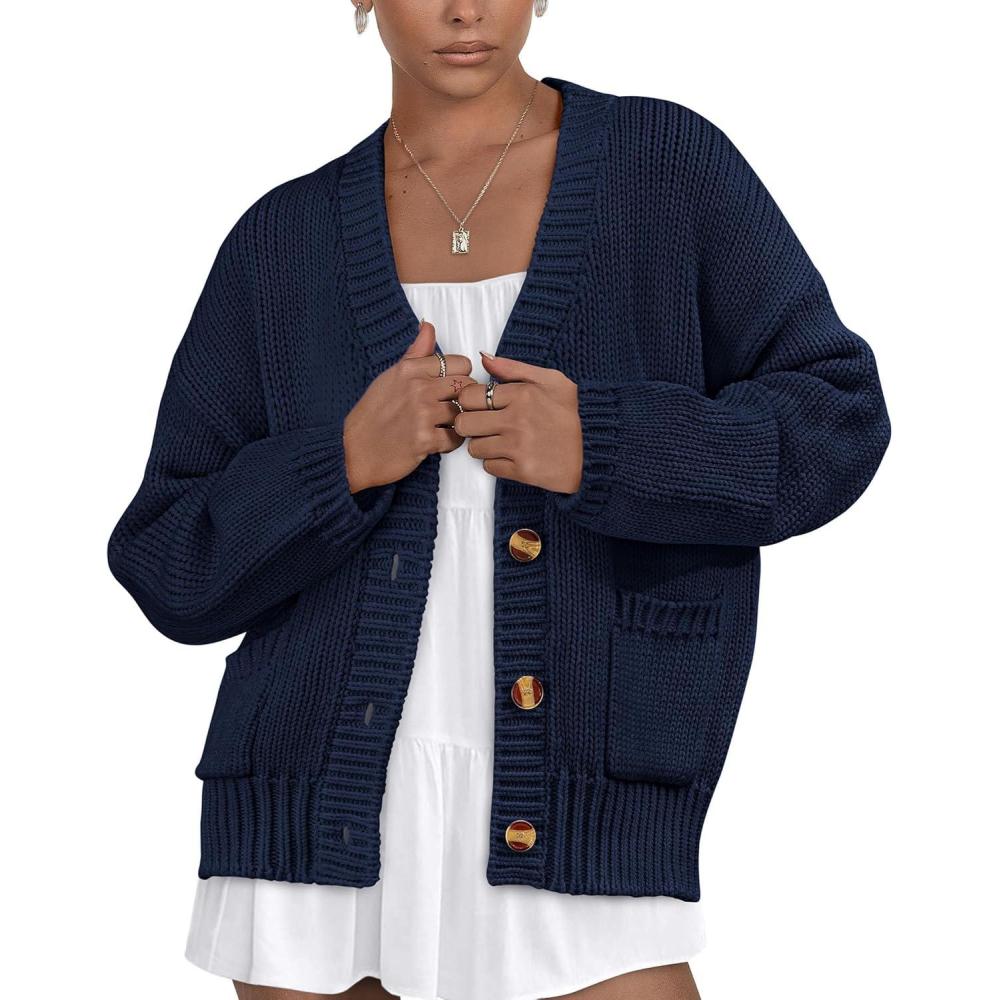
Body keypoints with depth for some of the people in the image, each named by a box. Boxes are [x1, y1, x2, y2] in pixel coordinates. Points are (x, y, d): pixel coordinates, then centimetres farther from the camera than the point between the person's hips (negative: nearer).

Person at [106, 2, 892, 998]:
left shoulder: (670, 166, 3)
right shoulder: (282, 243, 7)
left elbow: (830, 425, 0)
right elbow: (173, 570, 6)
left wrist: (603, 445, -15)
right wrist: (346, 462, -11)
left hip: (566, 837, -2)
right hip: (321, 820, 2)